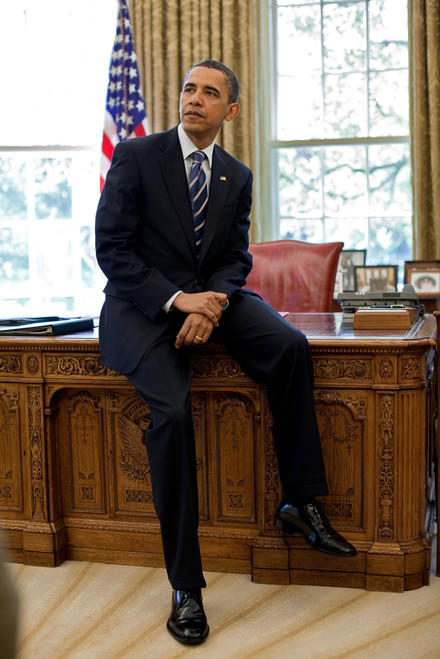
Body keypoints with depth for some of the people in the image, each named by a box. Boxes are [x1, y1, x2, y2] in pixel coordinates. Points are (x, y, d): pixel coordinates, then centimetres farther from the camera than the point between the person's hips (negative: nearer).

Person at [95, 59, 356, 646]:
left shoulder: (237, 176, 11)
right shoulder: (135, 156, -3)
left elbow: (235, 258, 7)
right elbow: (111, 249, -9)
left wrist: (211, 305, -16)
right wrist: (176, 300, -22)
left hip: (210, 295, 4)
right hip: (143, 304, -4)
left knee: (291, 346, -24)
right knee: (172, 410, -28)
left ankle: (300, 504, -10)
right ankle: (185, 587, -19)